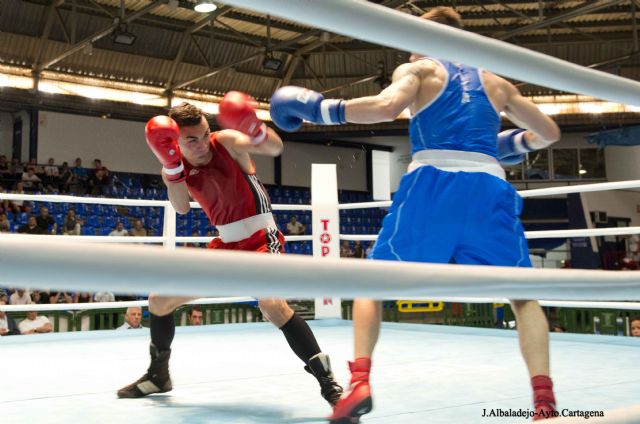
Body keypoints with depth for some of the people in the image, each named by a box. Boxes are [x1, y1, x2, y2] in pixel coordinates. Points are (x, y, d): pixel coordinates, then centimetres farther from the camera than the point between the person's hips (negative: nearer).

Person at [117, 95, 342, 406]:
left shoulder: (226, 141, -14)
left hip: (260, 239, -6)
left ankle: (327, 380, -25)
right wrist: (171, 167, -26)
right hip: (226, 244, 7)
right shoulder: (178, 162, 1)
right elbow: (181, 208, -12)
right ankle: (158, 375, 33)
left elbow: (275, 148, -28)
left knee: (272, 304, -35)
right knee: (159, 300, 11)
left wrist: (254, 130, -48)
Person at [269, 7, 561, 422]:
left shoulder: (417, 70, 13)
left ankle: (360, 383, -4)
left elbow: (387, 106, -9)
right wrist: (512, 144, 47)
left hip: (432, 185, -2)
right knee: (522, 295, 16)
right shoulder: (495, 83, 25)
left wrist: (319, 108, 0)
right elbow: (550, 132, 28)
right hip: (488, 188, 3)